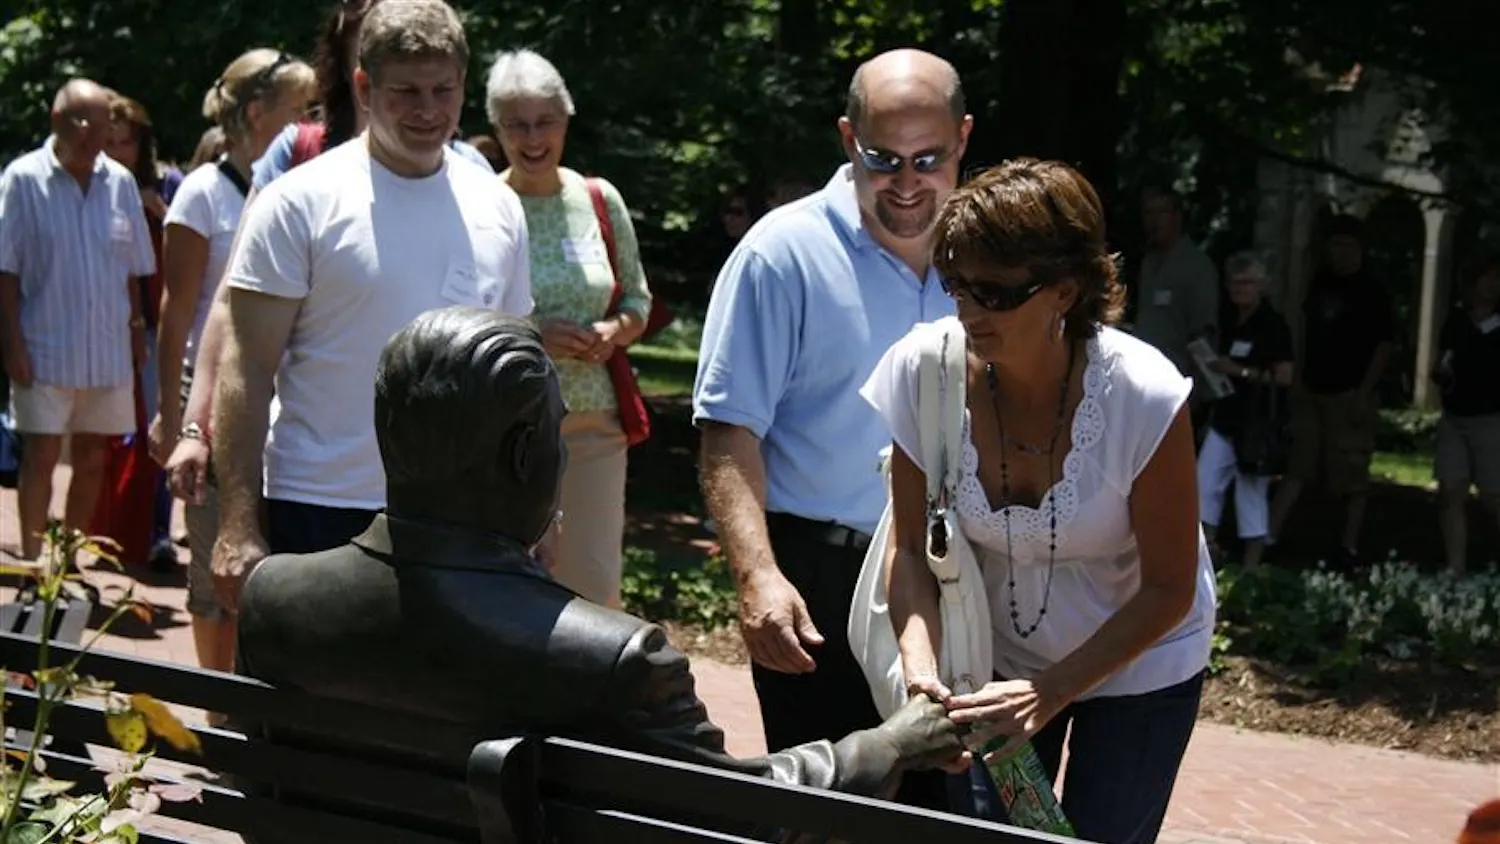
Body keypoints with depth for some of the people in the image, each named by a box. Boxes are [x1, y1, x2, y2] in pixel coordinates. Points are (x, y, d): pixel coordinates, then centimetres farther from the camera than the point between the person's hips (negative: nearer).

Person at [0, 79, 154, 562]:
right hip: (46, 346, -4)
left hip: (108, 348, 4)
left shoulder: (120, 182, 5)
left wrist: (138, 329, 8)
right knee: (41, 455, -2)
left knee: (92, 458, 10)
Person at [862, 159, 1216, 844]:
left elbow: (1168, 589, -19)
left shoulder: (1144, 396, -30)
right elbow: (911, 549, -12)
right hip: (997, 656, 2)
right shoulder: (925, 369, -23)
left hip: (1138, 660, -2)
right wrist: (923, 670, -29)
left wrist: (1050, 692, -28)